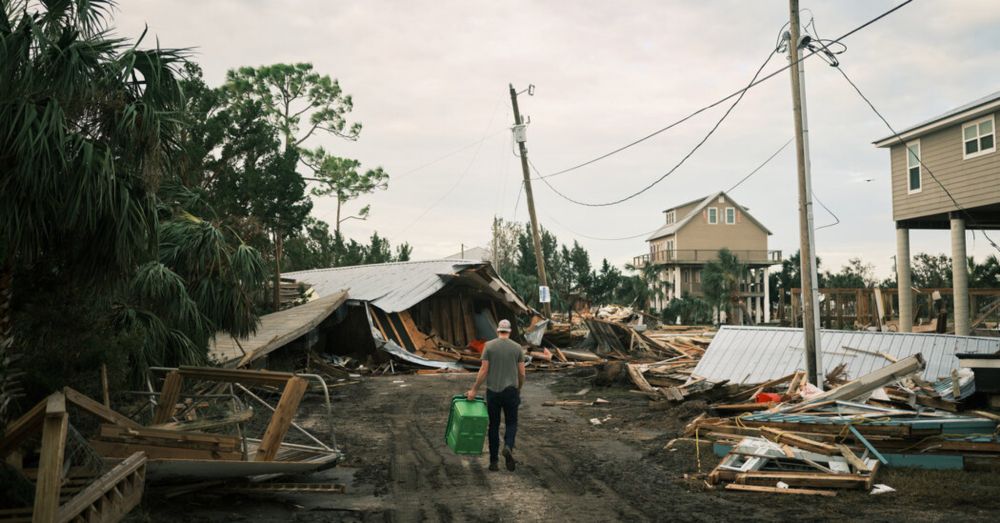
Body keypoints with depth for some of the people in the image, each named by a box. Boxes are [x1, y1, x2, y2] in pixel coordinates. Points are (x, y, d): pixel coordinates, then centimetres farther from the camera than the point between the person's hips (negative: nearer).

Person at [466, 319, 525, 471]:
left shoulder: (489, 346, -3)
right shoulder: (517, 347, 0)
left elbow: (484, 370, -8)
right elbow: (522, 373, 1)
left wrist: (474, 390, 0)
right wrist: (519, 389, 19)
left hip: (493, 392, 0)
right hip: (511, 391, 0)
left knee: (494, 426, 11)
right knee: (511, 423, 13)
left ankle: (494, 461, 11)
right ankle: (508, 447, -17)